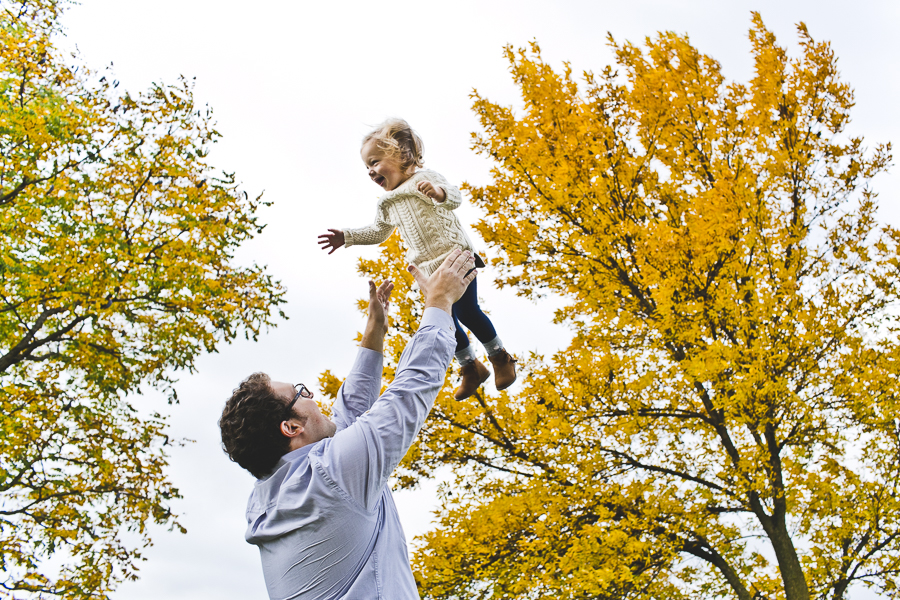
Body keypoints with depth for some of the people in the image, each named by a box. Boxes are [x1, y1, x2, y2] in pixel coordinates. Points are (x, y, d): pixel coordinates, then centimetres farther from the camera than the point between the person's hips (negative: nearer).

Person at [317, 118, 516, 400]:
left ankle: (500, 357, 18)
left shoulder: (423, 179, -10)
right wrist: (346, 236, 16)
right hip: (431, 271, 7)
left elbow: (454, 197, -25)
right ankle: (471, 368, 25)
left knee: (467, 311, -5)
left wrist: (439, 192, -48)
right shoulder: (387, 204, 13)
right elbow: (378, 231, 27)